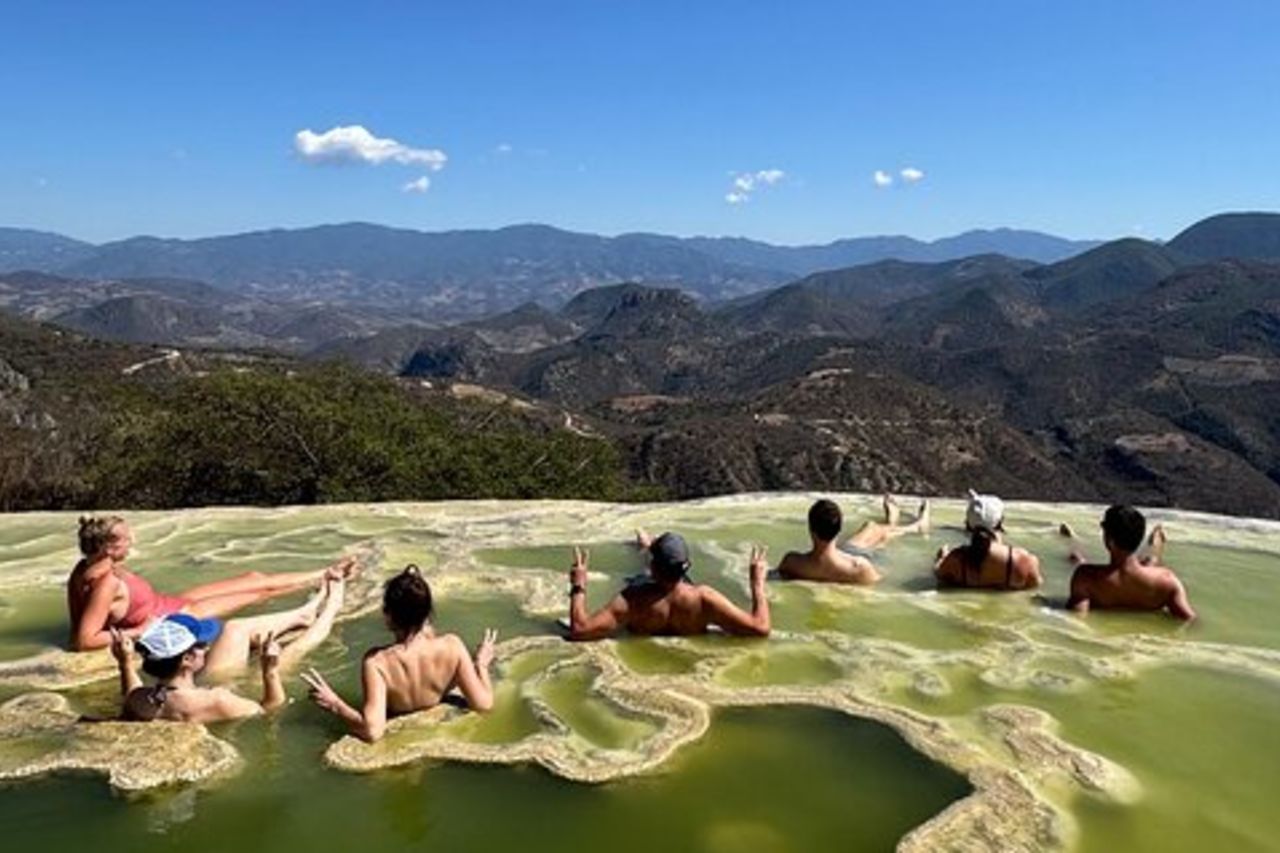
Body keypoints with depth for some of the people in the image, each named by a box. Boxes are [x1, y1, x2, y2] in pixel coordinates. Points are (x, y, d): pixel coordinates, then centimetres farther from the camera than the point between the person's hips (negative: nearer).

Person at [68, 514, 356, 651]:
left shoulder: (89, 567, -7)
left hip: (172, 605, 9)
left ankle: (325, 574, 26)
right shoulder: (107, 582, -34)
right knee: (260, 588, 2)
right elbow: (83, 640, -34)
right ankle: (327, 576, 22)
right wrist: (139, 631, -27)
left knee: (254, 578, 12)